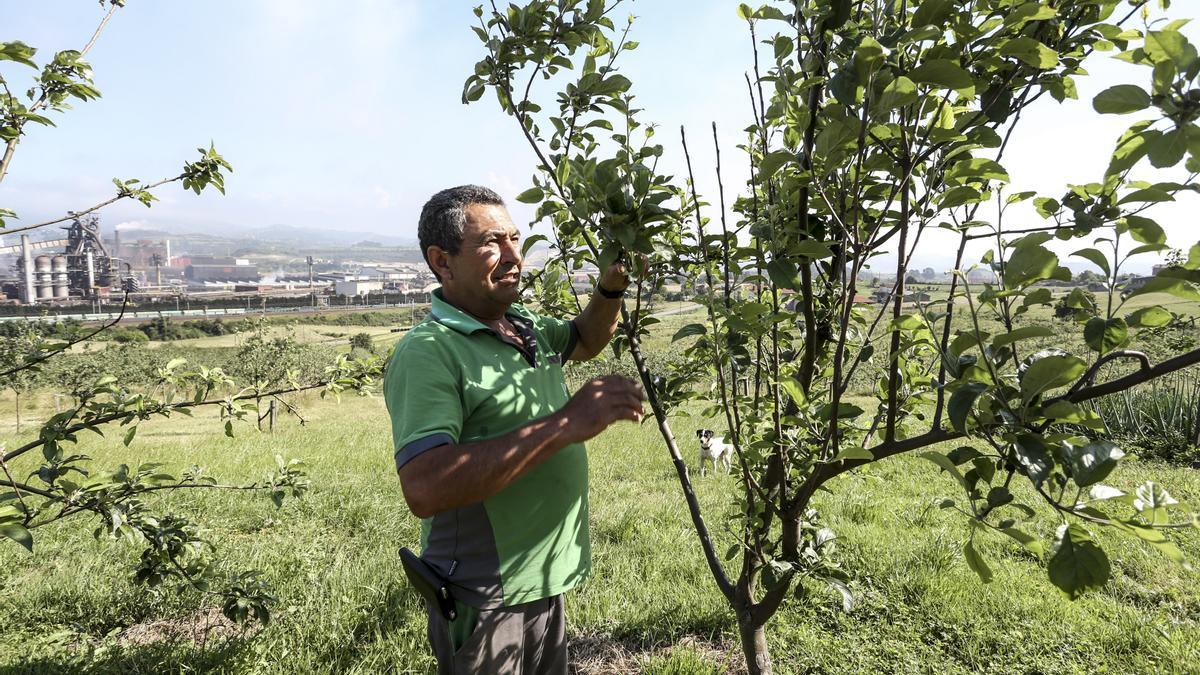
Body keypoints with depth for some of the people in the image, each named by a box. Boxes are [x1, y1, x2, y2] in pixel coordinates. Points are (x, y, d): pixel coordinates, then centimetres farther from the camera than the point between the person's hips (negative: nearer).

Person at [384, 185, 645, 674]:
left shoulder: (526, 325, 3)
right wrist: (564, 423, -36)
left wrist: (611, 287, 2)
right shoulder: (426, 352, -21)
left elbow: (586, 340, 23)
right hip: (486, 605, -7)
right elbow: (424, 489, -34)